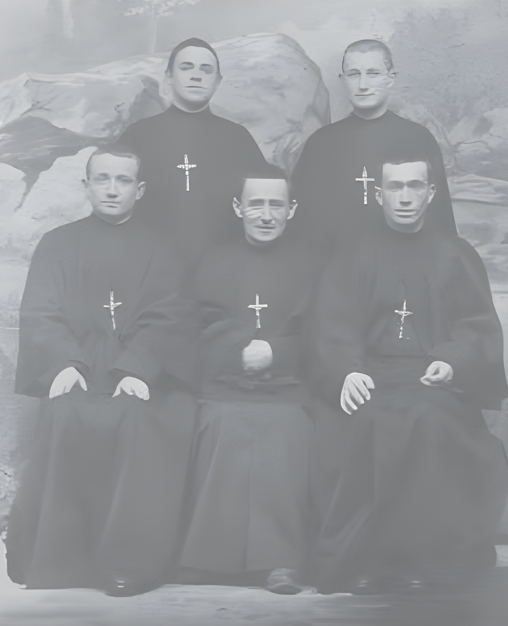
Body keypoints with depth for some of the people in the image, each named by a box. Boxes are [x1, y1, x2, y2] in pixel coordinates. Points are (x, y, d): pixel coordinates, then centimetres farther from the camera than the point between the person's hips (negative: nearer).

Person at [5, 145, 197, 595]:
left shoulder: (156, 250, 15)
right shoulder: (58, 244, 15)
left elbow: (167, 320, 2)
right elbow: (39, 315, 4)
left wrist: (138, 369, -17)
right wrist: (64, 364, -16)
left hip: (140, 374, 0)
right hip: (76, 369, 0)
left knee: (143, 420, -31)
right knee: (69, 416, -32)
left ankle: (131, 560, -21)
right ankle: (56, 556, -18)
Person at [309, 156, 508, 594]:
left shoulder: (457, 256, 16)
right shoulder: (353, 260, 16)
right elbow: (334, 330, 4)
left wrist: (452, 363, -15)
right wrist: (347, 372, -17)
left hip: (439, 382, 0)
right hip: (371, 381, 0)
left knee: (426, 418, -32)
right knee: (374, 423, -31)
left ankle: (430, 556, -21)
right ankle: (358, 559, -22)